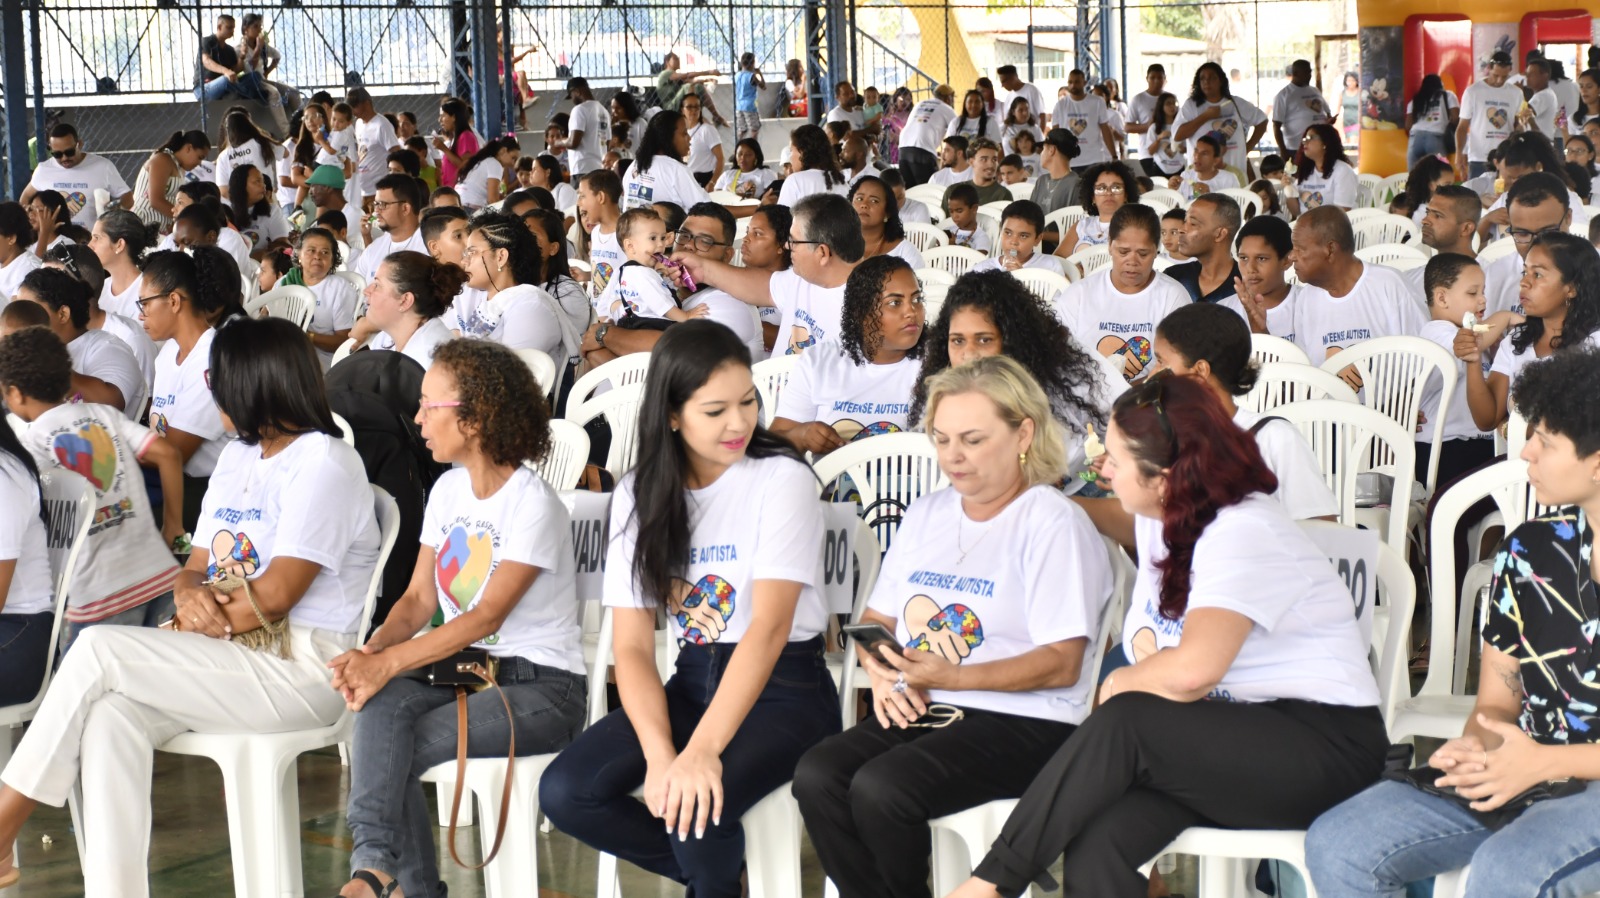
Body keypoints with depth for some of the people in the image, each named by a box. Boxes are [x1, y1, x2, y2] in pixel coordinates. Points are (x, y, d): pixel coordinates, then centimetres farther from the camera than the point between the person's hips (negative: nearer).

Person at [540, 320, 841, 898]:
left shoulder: (782, 479, -13)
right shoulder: (640, 495, 1)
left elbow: (769, 627, -24)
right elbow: (632, 645, -3)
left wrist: (702, 751, -34)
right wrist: (659, 755, -21)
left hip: (785, 686, -5)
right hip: (693, 681, 5)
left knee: (700, 805, -32)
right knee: (564, 794, -16)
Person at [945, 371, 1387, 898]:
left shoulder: (1243, 533, -19)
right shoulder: (1159, 518, 9)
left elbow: (1192, 670, -32)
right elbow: (1148, 625, 23)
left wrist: (1120, 685, -12)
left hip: (1324, 741, -7)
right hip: (1232, 737, 7)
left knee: (1124, 722, -31)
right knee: (1092, 853, -23)